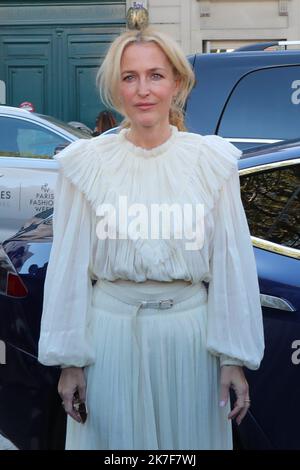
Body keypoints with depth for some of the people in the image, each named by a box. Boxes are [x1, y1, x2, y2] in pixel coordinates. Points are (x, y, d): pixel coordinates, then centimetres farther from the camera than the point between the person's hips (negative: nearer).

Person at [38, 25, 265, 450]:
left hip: (192, 332, 1)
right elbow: (69, 263, -1)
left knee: (191, 436, 15)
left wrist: (234, 357, -2)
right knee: (116, 438, 13)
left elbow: (233, 261, -2)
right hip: (111, 331, 0)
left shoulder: (212, 160, -4)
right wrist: (68, 358, 0)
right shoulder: (87, 162, -4)